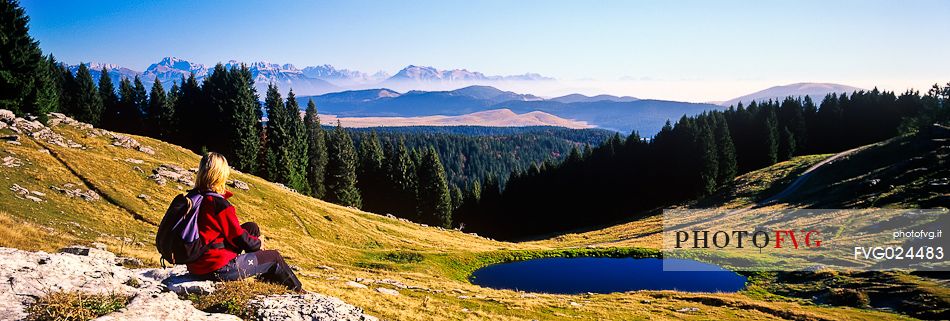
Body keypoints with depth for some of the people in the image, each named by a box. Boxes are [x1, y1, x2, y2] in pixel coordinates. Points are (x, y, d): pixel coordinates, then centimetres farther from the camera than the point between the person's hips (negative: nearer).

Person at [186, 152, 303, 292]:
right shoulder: (219, 204, -22)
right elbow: (239, 238, -13)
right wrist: (258, 242, 8)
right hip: (219, 269, -9)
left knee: (252, 227, 17)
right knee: (274, 257, 6)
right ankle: (297, 290, 29)